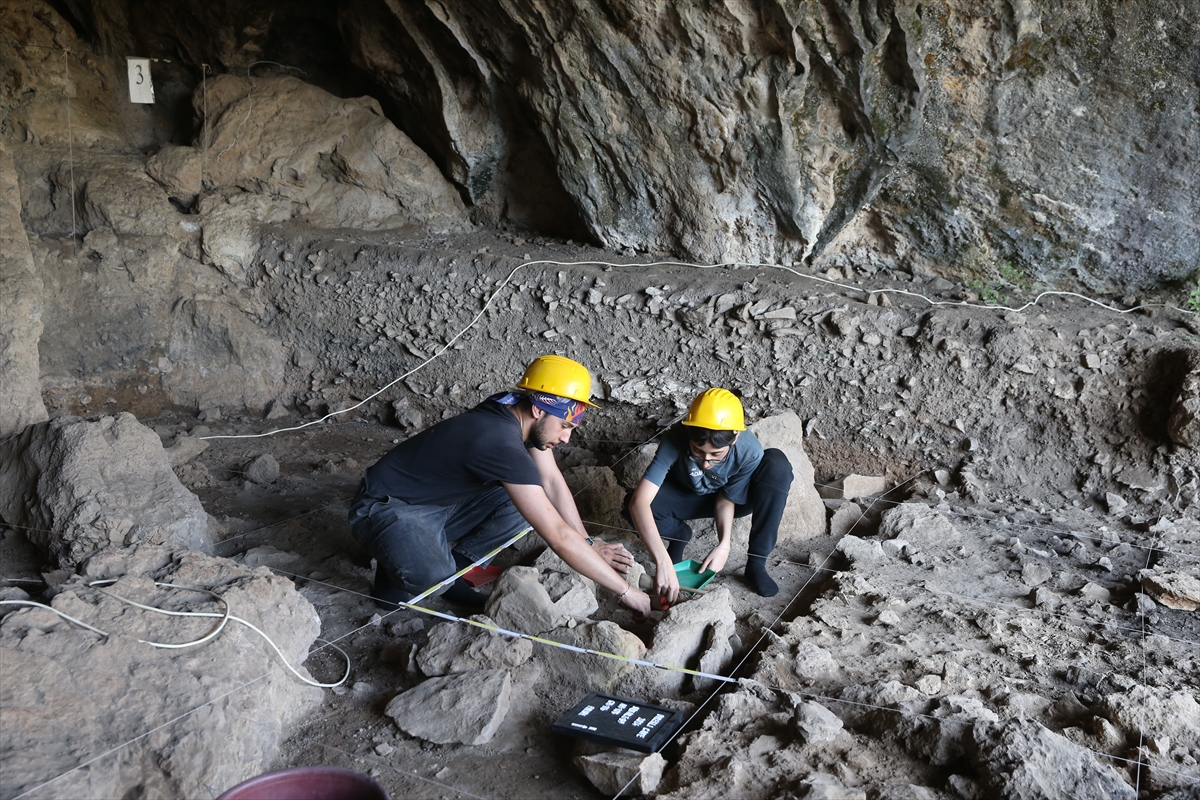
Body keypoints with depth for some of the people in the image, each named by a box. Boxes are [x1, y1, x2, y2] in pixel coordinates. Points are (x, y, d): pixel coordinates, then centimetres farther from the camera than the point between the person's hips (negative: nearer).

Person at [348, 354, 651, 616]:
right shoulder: (501, 443, -35)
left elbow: (552, 482, 3)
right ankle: (398, 574, -2)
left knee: (522, 505, -5)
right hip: (386, 507, -9)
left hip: (438, 504, 9)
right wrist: (626, 591, -29)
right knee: (432, 577, -37)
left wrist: (589, 544, -6)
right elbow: (558, 535, -35)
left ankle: (448, 568, 2)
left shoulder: (521, 414, -9)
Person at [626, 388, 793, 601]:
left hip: (735, 497, 0)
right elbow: (638, 502, -44)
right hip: (687, 497, 0)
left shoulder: (749, 451, -33)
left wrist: (724, 545, -35)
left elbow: (726, 500, -18)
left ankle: (756, 563, -21)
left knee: (777, 463, -30)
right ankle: (680, 534, 4)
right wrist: (663, 562, -53)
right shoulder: (675, 440, -37)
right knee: (634, 508, -31)